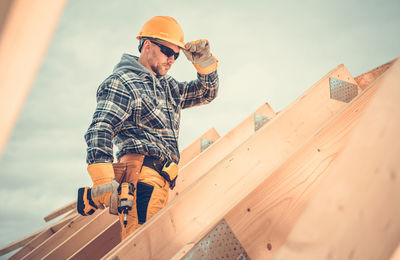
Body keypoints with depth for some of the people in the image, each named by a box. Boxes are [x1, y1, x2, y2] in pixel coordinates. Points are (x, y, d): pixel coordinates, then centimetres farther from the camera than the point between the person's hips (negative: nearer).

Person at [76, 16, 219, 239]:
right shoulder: (122, 82, 2)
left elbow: (207, 93, 34)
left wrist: (204, 63, 14)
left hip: (159, 183, 9)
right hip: (140, 176, -9)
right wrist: (103, 181, -24)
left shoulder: (168, 86, 29)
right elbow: (100, 130, -10)